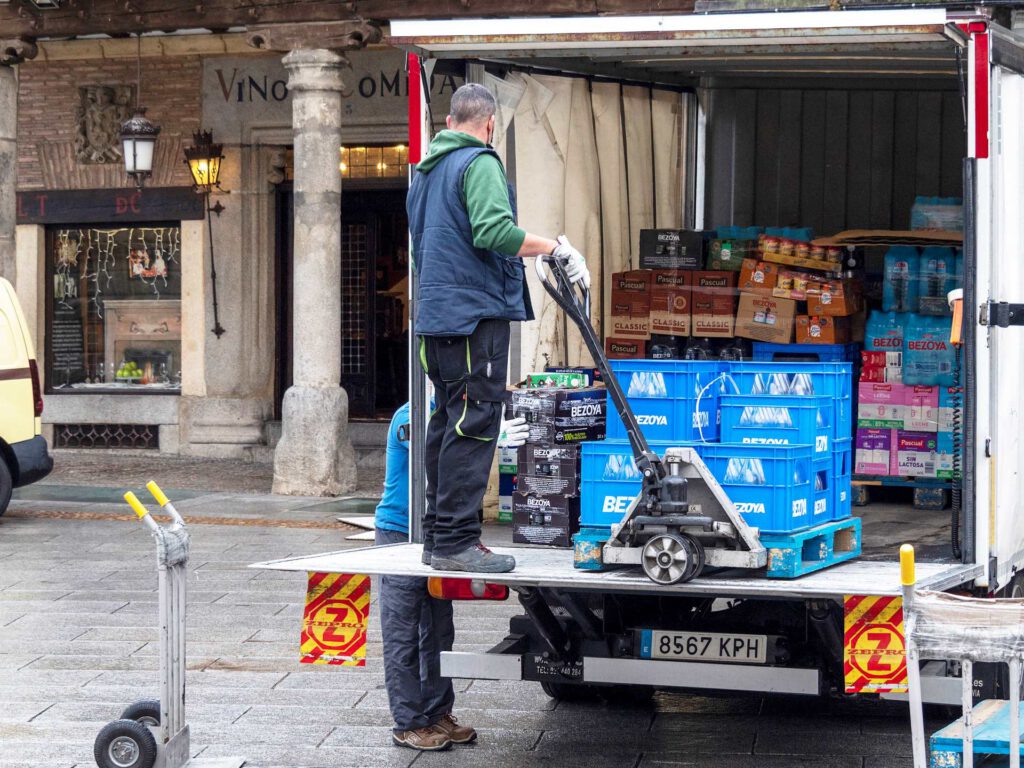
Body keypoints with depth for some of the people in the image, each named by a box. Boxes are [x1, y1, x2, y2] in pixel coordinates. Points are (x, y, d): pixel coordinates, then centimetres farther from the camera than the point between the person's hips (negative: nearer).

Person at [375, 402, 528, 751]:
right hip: (399, 535, -8)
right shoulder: (410, 417, -18)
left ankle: (437, 713, 22)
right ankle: (408, 724, 3)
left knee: (438, 632, 13)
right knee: (403, 637, -2)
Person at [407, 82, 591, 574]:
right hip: (476, 313, -9)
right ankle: (456, 542, -10)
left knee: (447, 423, 14)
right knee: (473, 426, -8)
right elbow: (495, 231, -23)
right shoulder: (479, 163, -9)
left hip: (434, 314, 9)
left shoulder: (426, 169, 20)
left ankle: (437, 535, 18)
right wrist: (557, 248, -16)